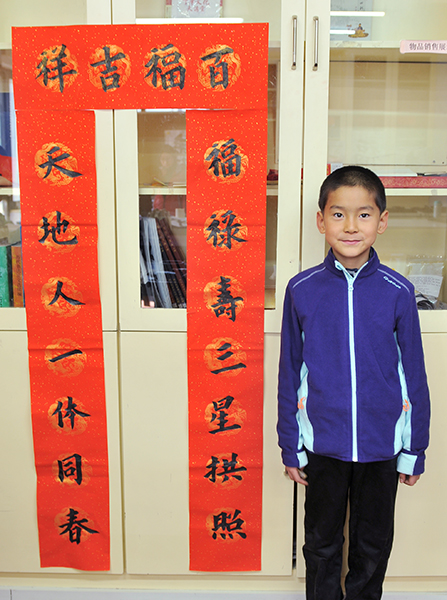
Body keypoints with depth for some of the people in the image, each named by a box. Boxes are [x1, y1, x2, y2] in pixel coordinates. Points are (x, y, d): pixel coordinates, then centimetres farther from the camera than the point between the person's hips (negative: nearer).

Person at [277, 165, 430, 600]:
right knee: (322, 544, 18)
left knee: (373, 547, 19)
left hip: (382, 445, 1)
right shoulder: (302, 290, -8)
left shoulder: (397, 292, -8)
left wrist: (415, 449, 3)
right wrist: (290, 447, 2)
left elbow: (414, 375, 0)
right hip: (323, 443, 0)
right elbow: (290, 374, -1)